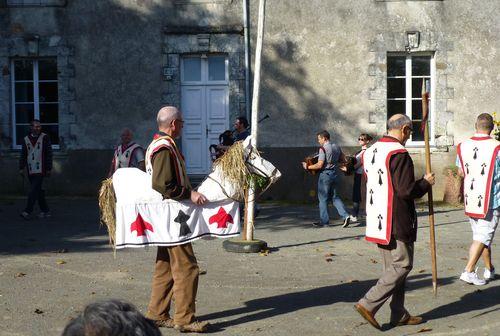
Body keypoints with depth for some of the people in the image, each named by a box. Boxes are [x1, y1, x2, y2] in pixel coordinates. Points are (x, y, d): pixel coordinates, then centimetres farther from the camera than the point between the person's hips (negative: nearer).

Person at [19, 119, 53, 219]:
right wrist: (21, 168, 6)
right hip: (31, 171, 5)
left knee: (34, 190, -12)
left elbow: (49, 154, -1)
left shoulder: (45, 138, 0)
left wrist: (49, 169, -4)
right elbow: (23, 155, 14)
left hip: (40, 170, -5)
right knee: (38, 191, 9)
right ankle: (45, 211, 18)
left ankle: (28, 212, -14)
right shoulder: (26, 139, 11)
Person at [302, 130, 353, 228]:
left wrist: (307, 167, -9)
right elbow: (342, 159, 17)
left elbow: (319, 165, -19)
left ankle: (324, 221, 7)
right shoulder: (336, 147, 8)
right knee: (335, 197, 15)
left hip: (325, 174, -7)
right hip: (334, 173, 7)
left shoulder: (323, 149, -15)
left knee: (323, 198, 2)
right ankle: (345, 215, 1)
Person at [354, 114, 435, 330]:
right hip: (397, 223, -9)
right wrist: (426, 182, -3)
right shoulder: (399, 154, -16)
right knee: (402, 265, -2)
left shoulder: (370, 152, 13)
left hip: (376, 222, 9)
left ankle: (399, 314, 19)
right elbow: (407, 190, -20)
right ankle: (368, 304, -8)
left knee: (392, 267, 14)